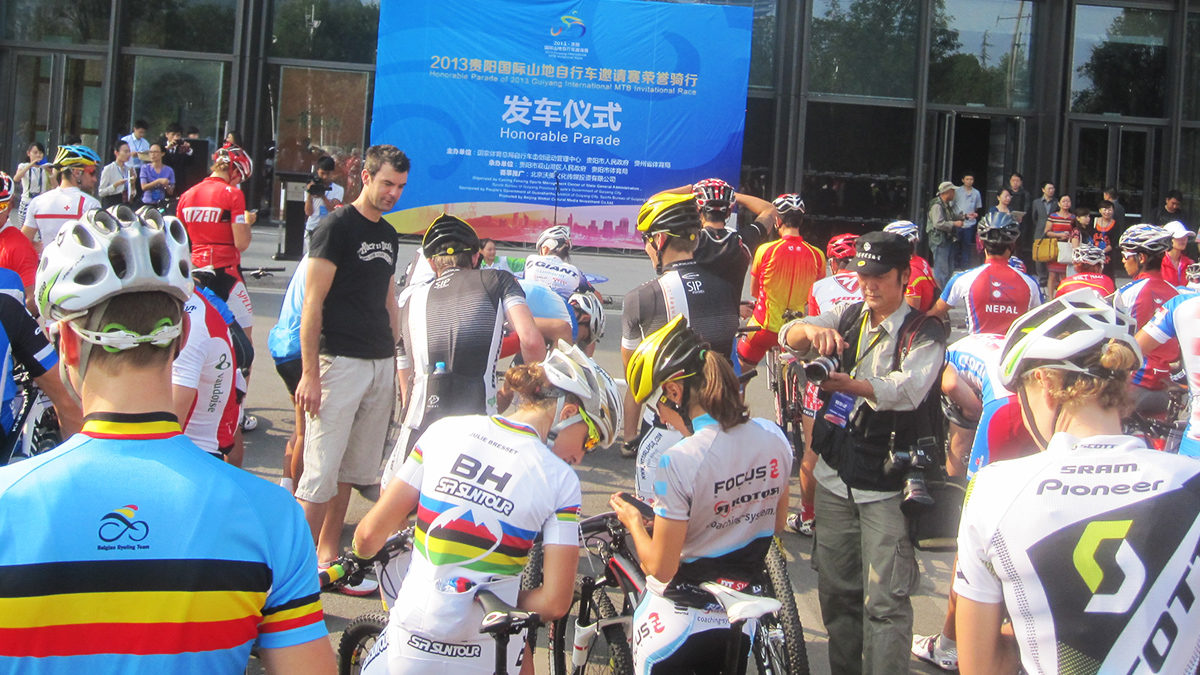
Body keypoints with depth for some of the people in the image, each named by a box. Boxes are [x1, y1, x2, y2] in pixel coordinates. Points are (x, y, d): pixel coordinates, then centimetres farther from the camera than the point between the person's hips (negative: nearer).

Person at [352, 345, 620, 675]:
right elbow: (554, 603, -13)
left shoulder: (446, 430, -3)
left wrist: (357, 552, 21)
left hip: (409, 646, 1)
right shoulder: (560, 479, -8)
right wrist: (501, 604, 6)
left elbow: (371, 533, -1)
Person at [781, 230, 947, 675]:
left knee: (885, 600, -9)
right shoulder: (847, 318, 9)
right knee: (836, 588, 15)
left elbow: (907, 390, -22)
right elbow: (789, 338, -6)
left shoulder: (925, 333, -5)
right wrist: (810, 329, -30)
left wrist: (844, 382, -37)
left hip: (888, 483, -5)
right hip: (835, 475, 5)